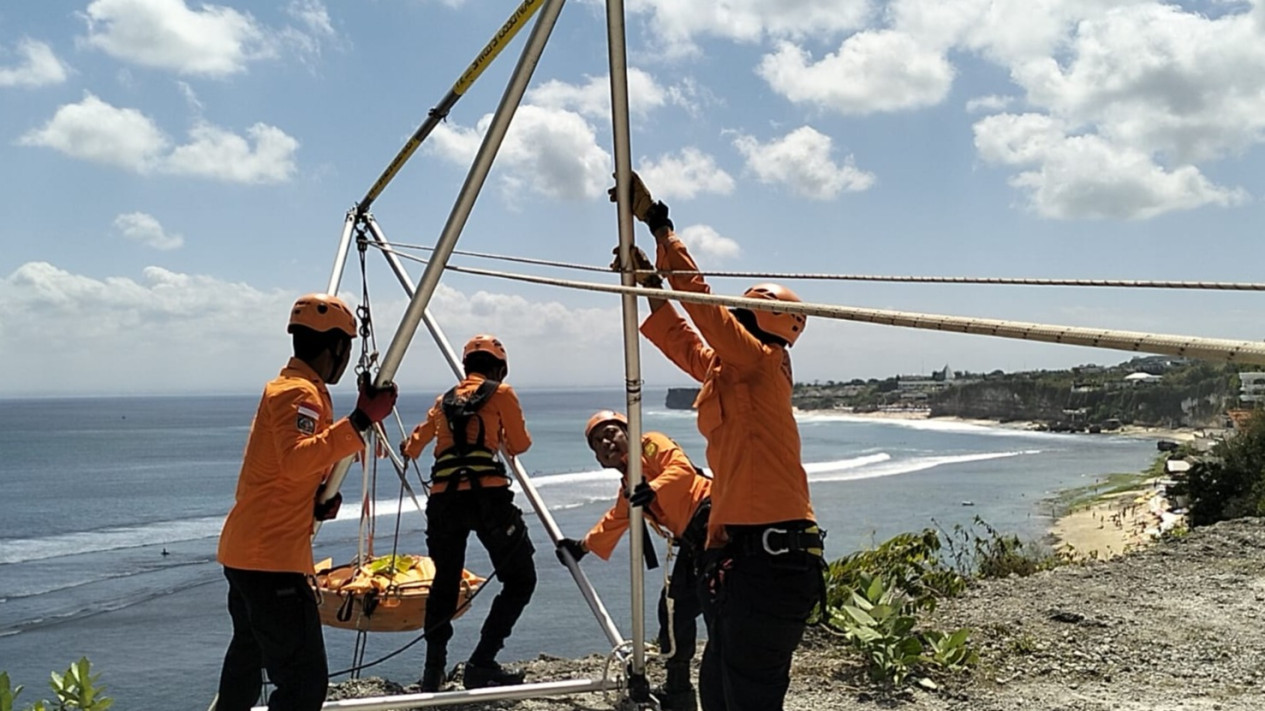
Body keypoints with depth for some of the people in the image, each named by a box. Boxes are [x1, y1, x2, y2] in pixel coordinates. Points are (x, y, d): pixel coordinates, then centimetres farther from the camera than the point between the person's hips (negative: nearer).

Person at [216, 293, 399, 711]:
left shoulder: (289, 387, 18)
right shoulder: (299, 392, -14)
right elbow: (296, 460, -32)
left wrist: (322, 497, 4)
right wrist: (360, 422, -35)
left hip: (244, 553, 11)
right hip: (271, 560, -11)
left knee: (249, 654, 28)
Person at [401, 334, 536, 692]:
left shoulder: (445, 399, 20)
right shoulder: (501, 393, 7)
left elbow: (413, 448, 31)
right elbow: (519, 446, 11)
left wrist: (407, 446, 55)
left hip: (443, 498, 5)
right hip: (486, 495, -5)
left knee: (445, 582, 20)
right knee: (520, 579, 5)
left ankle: (433, 671, 18)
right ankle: (481, 664, -4)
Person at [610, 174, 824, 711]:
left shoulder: (764, 363, -8)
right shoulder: (724, 371, 16)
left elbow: (702, 300, -15)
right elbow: (680, 337, 29)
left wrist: (655, 220, -12)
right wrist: (649, 281, 20)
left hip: (772, 559, -10)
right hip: (734, 552, 10)